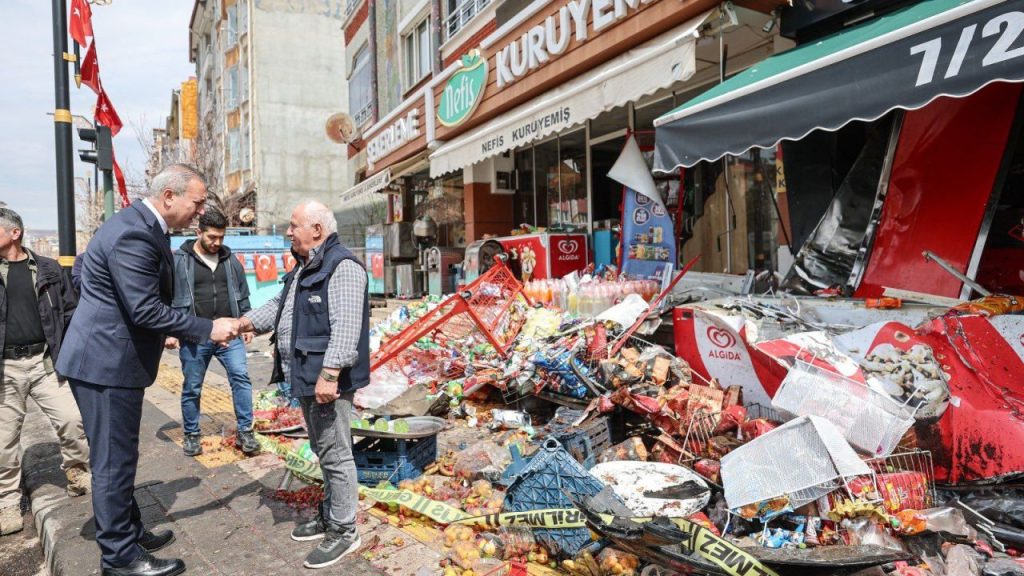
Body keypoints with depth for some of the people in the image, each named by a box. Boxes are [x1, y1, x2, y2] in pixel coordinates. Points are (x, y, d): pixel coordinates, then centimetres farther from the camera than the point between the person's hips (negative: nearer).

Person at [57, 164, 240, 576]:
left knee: (118, 457, 20)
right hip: (107, 362, -10)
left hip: (112, 357, 10)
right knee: (114, 460, 1)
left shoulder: (143, 227, 9)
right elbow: (146, 310, -25)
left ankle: (130, 532, 34)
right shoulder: (134, 234, -23)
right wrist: (208, 329, -19)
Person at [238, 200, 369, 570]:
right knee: (323, 451, 20)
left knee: (335, 454, -1)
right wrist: (242, 324, 16)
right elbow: (278, 305, 26)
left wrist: (329, 374, -30)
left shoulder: (342, 267, -18)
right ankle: (330, 516, 35)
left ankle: (344, 531, 11)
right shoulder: (303, 268, 16)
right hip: (306, 376, 11)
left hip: (327, 379, -10)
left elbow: (345, 327, -26)